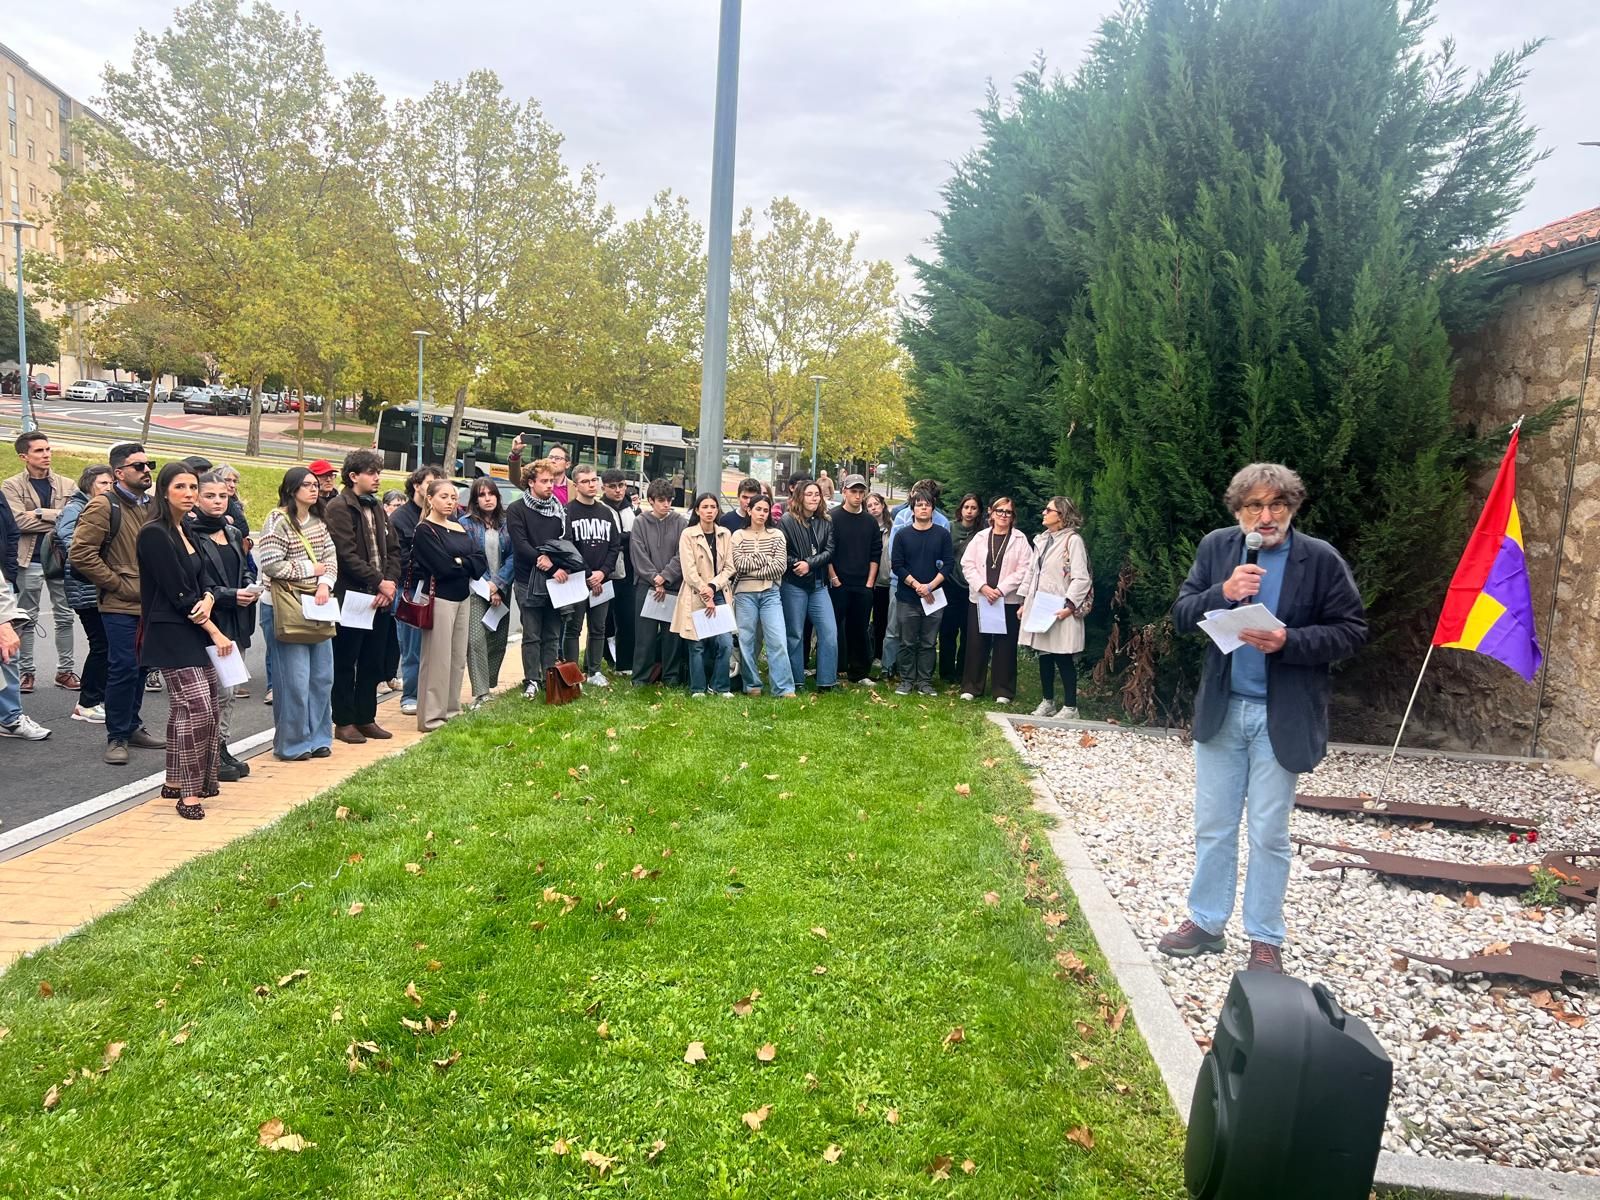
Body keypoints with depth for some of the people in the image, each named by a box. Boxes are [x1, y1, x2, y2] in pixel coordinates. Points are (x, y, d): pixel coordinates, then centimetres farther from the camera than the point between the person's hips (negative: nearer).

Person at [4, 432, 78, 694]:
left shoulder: (66, 485, 6)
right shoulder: (11, 486, -1)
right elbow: (19, 521, -14)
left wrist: (40, 513, -14)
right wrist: (59, 522, -13)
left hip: (61, 559, 2)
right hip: (29, 561, -2)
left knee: (64, 617, 7)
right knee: (27, 619, 6)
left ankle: (65, 670, 16)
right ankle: (25, 671, 14)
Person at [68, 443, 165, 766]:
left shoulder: (151, 505, 13)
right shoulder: (103, 506, -10)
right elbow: (81, 554, -16)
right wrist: (118, 584, -14)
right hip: (120, 606, -7)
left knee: (140, 668, 14)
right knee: (123, 669, -6)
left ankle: (131, 727, 26)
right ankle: (116, 737, 6)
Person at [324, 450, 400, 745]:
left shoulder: (377, 508, 16)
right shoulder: (338, 508, -9)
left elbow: (394, 549, 13)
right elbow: (347, 555, -17)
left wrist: (391, 583, -3)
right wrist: (379, 582, -15)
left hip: (380, 598, 7)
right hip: (350, 597, -7)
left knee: (373, 662, 12)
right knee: (345, 663, 3)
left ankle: (366, 718, 22)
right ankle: (344, 722, 11)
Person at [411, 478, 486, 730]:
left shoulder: (459, 527, 14)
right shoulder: (424, 530, -7)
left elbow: (481, 562, 4)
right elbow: (443, 567, -17)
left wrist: (459, 562, -11)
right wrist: (467, 564, -3)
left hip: (462, 598, 7)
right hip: (439, 598, -7)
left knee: (458, 659, 11)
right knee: (438, 660, -4)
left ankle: (451, 710, 21)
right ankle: (431, 717, 2)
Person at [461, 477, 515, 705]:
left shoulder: (505, 524, 8)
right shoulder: (466, 524, -2)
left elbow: (512, 556, 2)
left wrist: (498, 584, -10)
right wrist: (487, 588, -9)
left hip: (501, 591, 4)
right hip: (476, 590, -4)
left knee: (499, 639, 7)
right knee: (477, 640, -14)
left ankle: (489, 685, 21)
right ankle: (480, 693, -15)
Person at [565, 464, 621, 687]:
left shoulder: (607, 513, 12)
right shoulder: (567, 512, -4)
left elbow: (615, 546, 8)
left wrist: (603, 572, -7)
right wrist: (587, 575, -12)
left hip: (602, 581, 5)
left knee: (598, 628, 9)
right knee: (573, 628, 0)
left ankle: (594, 670, 19)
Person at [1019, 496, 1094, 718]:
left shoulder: (1073, 540, -10)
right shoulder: (1041, 540, 13)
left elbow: (1081, 578, -14)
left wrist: (1070, 606, -19)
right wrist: (1025, 601, 14)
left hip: (1059, 611, -7)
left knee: (1063, 659, -2)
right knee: (1044, 657, 12)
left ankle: (1070, 707, 8)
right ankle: (1047, 702, 22)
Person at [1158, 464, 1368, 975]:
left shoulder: (1321, 559, -8)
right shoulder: (1216, 547, 0)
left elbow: (1351, 631, -7)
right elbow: (1182, 616, 0)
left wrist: (1288, 642, -22)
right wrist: (1222, 593, -19)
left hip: (1282, 717, -3)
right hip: (1221, 709, 3)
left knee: (1268, 833, 7)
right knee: (1213, 826, 12)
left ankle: (1266, 939, 22)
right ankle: (1206, 922, 27)